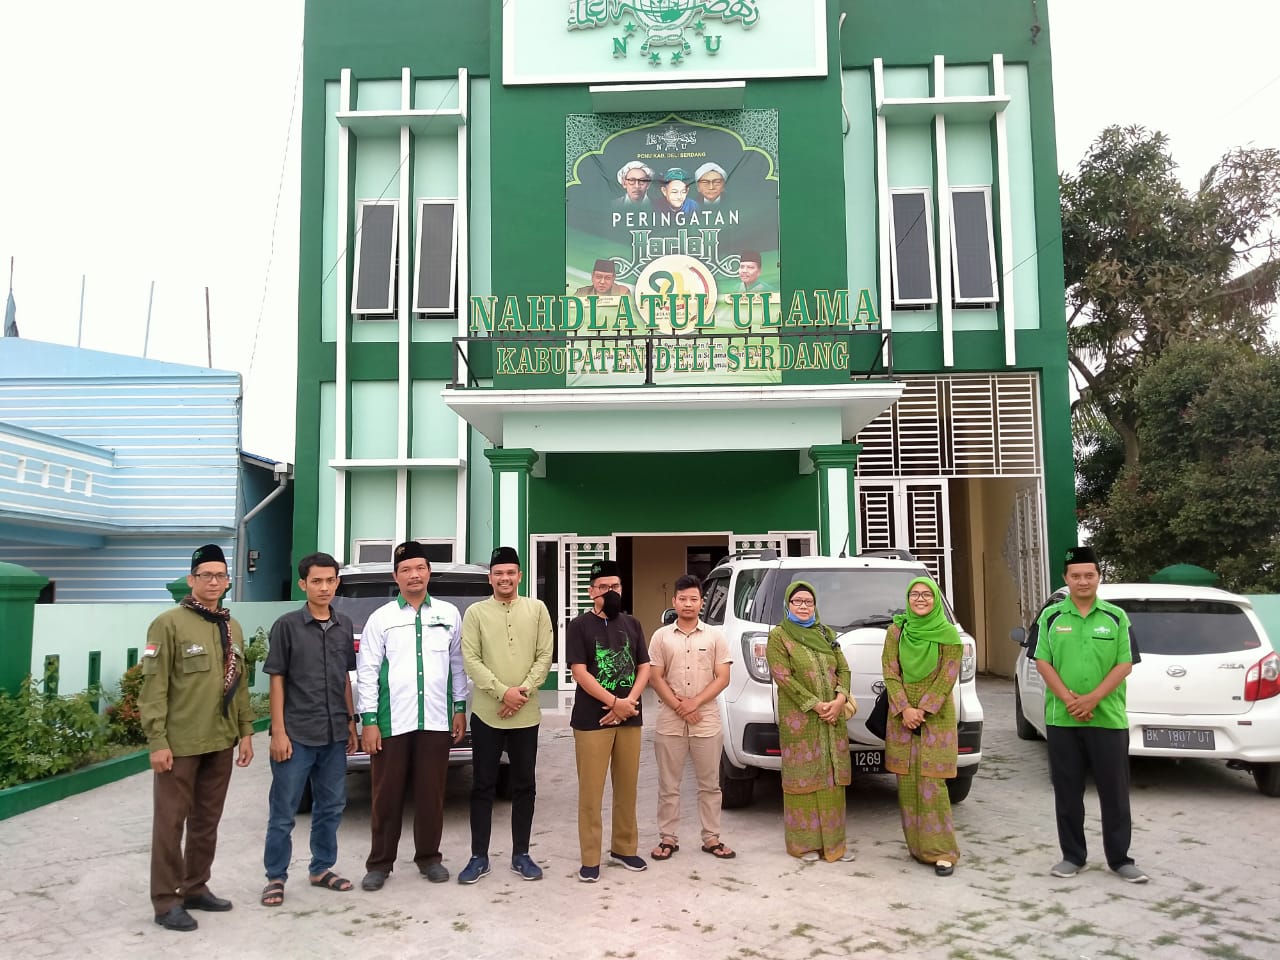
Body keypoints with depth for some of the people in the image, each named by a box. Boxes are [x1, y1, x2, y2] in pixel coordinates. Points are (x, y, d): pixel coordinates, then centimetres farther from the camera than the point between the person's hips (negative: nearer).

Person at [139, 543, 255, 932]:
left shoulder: (232, 628, 12)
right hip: (179, 743, -6)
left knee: (207, 821, 14)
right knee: (171, 822, 1)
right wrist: (157, 741, -16)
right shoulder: (169, 624, -8)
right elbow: (153, 687, -12)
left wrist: (246, 731, 11)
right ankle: (167, 901, 11)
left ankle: (195, 888, 27)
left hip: (220, 743, 6)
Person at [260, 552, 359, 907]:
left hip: (334, 735, 5)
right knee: (283, 812, 4)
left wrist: (351, 723, 11)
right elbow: (276, 680, -6)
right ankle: (275, 877, 17)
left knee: (331, 807, 14)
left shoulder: (345, 626, 7)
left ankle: (322, 868, 29)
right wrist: (278, 732, -10)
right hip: (296, 735, -5)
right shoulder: (287, 625, -6)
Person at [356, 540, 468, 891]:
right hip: (392, 721, -1)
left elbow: (457, 664, 11)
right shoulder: (381, 618, 1)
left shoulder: (449, 614, 7)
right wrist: (368, 720, -6)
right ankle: (380, 863, 20)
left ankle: (429, 858, 24)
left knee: (431, 794, 10)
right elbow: (367, 671, -1)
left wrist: (460, 708, 8)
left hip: (436, 720, 2)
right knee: (387, 796, 6)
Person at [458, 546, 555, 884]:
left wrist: (523, 690, -13)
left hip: (526, 715, 1)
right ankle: (479, 857, 17)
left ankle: (521, 855, 22)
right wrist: (502, 692, -15)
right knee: (482, 787, 6)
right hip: (486, 713, -1)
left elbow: (544, 656, 1)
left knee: (524, 787, 9)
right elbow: (470, 660, -6)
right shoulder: (476, 612, 0)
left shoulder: (537, 609, 4)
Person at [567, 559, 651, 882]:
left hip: (629, 719, 4)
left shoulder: (632, 624, 11)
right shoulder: (579, 625, -3)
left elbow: (644, 668, 9)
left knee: (627, 788, 11)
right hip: (592, 720, -4)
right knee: (591, 792, -1)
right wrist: (614, 702, -14)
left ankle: (624, 848, 26)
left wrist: (629, 701, -7)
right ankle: (590, 859, 8)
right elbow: (580, 673, -10)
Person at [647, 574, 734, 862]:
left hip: (707, 721, 0)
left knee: (709, 784, 8)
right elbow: (655, 678, 1)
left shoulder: (715, 636, 4)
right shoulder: (661, 636, 4)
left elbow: (722, 678, 0)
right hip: (669, 722, 0)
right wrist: (679, 707, -11)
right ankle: (667, 838, 16)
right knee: (668, 785, 7)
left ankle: (711, 838, 18)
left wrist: (695, 703, -12)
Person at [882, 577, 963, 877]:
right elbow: (890, 673, 1)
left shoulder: (949, 634, -1)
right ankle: (917, 846, 15)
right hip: (902, 716, 3)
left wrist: (922, 710, -12)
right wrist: (905, 709, -11)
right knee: (907, 783, 4)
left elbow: (947, 678, -5)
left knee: (932, 783, -8)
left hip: (936, 717, -3)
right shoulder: (896, 631, 5)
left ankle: (942, 850, 1)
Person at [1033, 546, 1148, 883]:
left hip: (1108, 718, -1)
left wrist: (1092, 699, -13)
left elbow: (1125, 664, -2)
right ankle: (1073, 856, 19)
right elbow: (1043, 662, 0)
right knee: (1067, 791, 8)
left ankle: (1120, 859, 17)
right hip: (1061, 719, 1)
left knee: (1114, 792, 5)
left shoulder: (1116, 617, 3)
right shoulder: (1051, 616, 4)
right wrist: (1068, 699, -13)